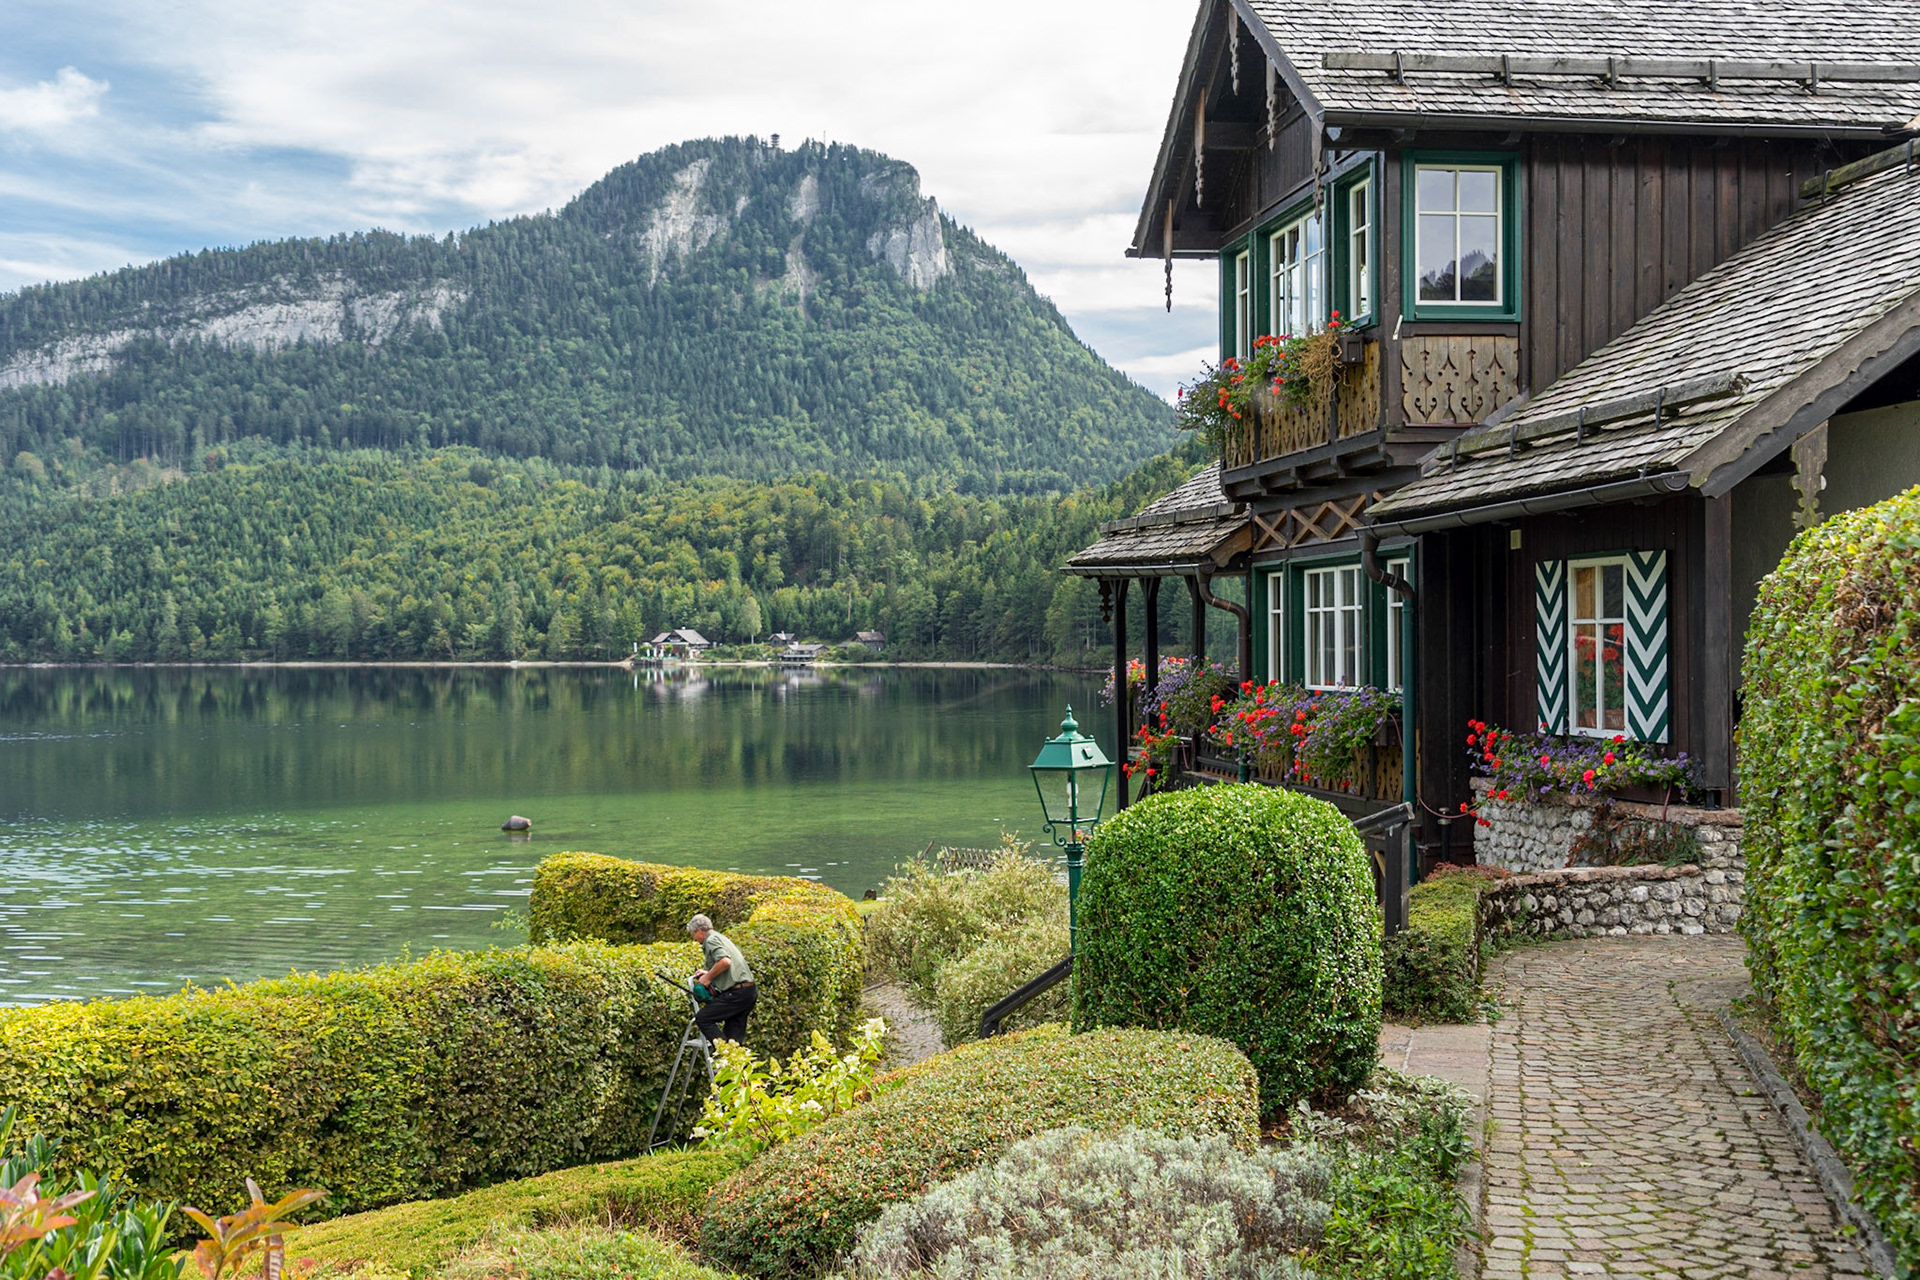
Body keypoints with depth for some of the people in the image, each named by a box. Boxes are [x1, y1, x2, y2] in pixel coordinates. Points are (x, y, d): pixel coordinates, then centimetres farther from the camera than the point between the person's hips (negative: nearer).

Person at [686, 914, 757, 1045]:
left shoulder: (711, 940, -6)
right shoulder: (722, 938, 24)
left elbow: (725, 961, -24)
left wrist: (708, 977, -11)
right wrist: (708, 973, 24)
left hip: (736, 993, -10)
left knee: (702, 1018, -6)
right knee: (734, 1036, 11)